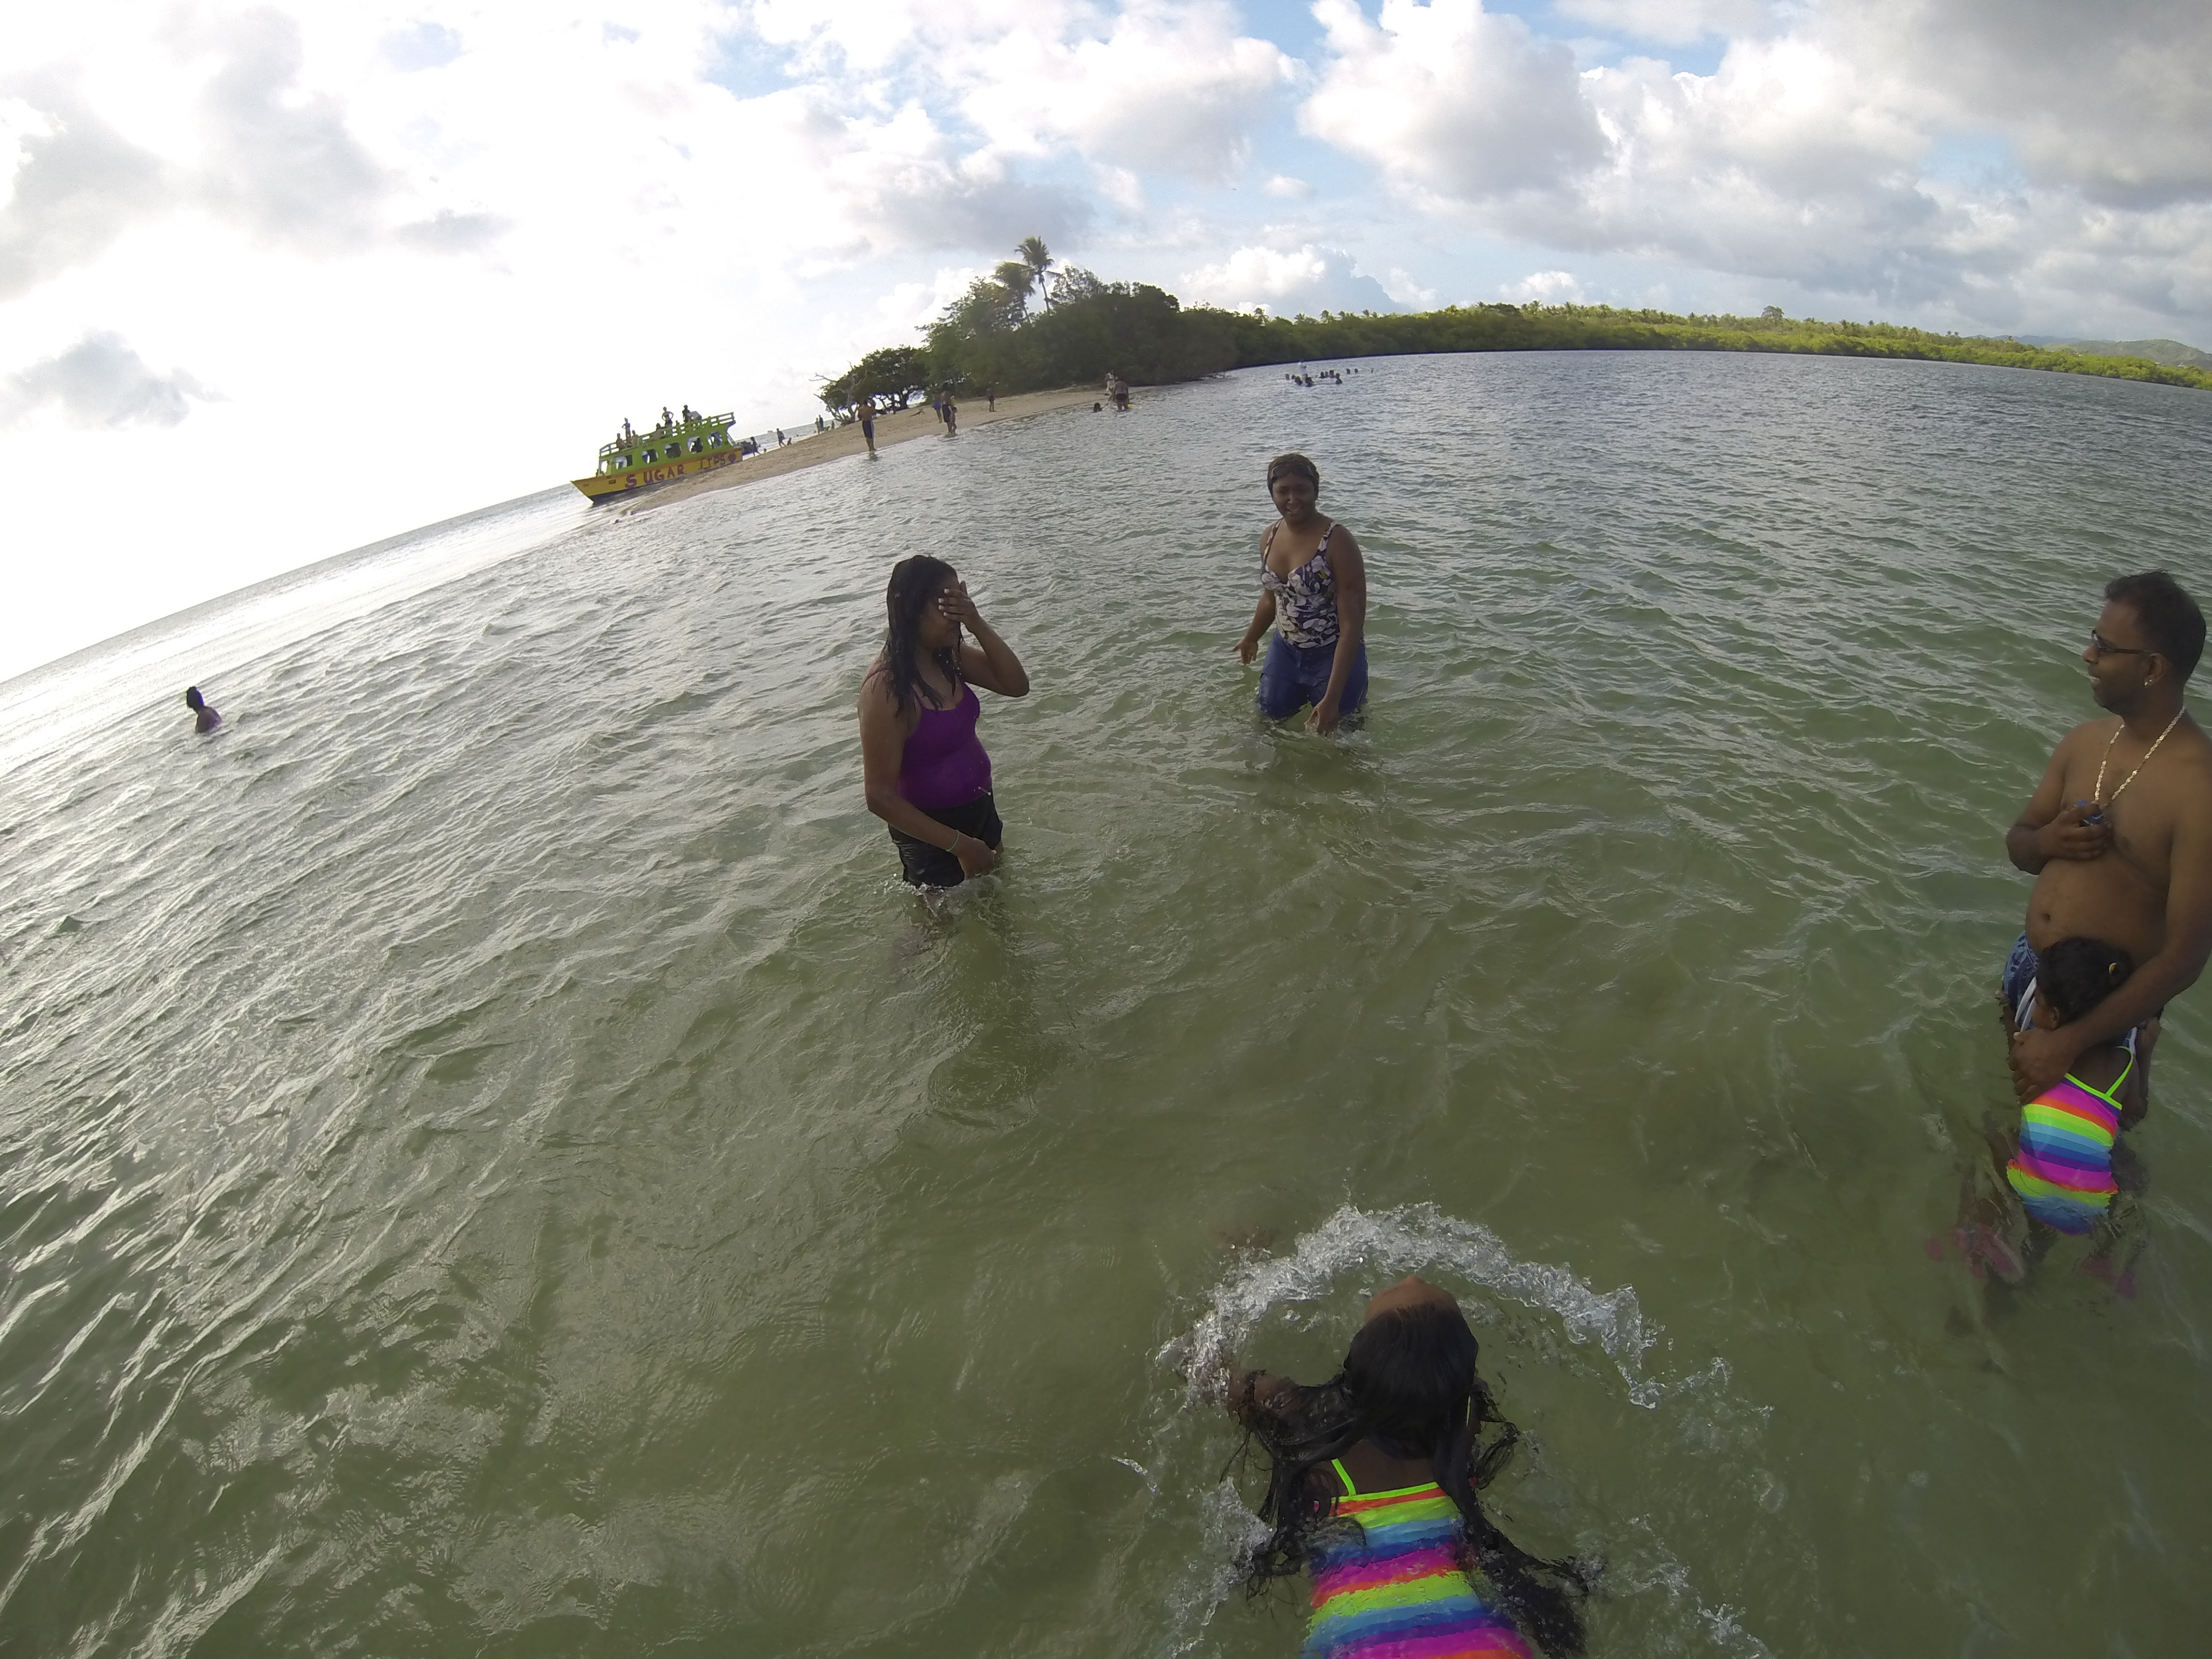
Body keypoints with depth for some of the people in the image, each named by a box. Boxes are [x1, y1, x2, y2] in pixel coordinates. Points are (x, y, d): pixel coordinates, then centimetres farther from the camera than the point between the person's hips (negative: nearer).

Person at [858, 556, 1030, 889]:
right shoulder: (886, 689, -30)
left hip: (980, 808, 7)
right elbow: (880, 797, -30)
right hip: (930, 828, -7)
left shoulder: (948, 656, -8)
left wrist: (977, 625, -25)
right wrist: (959, 844, -27)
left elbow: (1017, 685, -10)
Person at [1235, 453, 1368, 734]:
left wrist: (1331, 700, -29)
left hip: (1335, 657, -6)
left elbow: (1352, 625, -24)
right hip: (1285, 651, 6)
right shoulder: (1271, 536, -1)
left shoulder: (1338, 542, -21)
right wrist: (1251, 637, 36)